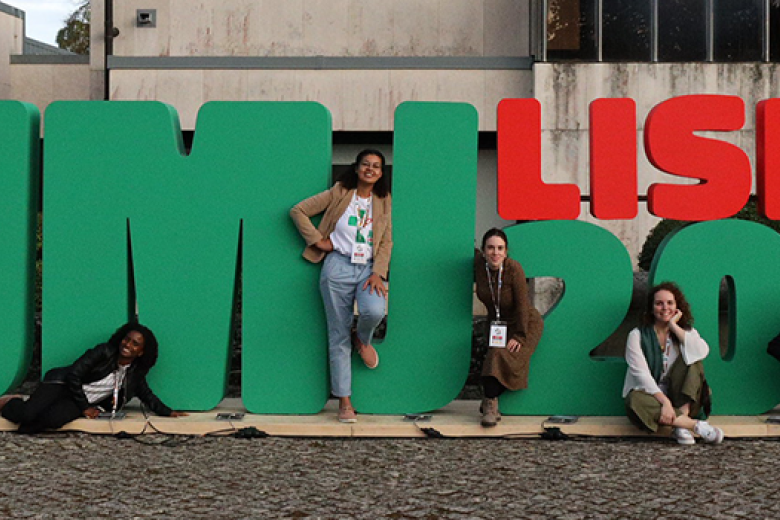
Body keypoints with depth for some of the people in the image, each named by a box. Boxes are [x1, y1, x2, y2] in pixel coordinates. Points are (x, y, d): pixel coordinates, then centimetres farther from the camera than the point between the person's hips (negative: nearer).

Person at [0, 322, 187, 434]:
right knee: (28, 414, -26)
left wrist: (168, 413, 10)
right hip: (63, 385, -3)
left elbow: (146, 395, 16)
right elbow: (74, 374, -15)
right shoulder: (103, 352, -15)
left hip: (87, 402, 4)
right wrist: (84, 407, -13)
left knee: (54, 420, -31)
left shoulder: (136, 373, 1)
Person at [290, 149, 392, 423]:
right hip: (338, 267, -1)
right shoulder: (339, 193, 5)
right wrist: (318, 240, -2)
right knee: (339, 334, 0)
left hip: (369, 269, 1)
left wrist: (378, 273, -6)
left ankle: (363, 339, 9)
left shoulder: (383, 201, 12)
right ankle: (344, 400, 8)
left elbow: (386, 242, 7)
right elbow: (298, 211, 4)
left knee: (374, 311, -30)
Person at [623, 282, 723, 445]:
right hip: (649, 396, -2)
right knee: (635, 402, -37)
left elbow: (703, 351, -19)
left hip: (681, 399, 3)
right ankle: (695, 425, -33)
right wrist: (665, 402, -28)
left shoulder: (686, 332, 6)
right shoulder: (637, 335, -2)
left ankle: (681, 426, -31)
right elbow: (641, 374, -15)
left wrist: (674, 326, -14)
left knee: (691, 358, -21)